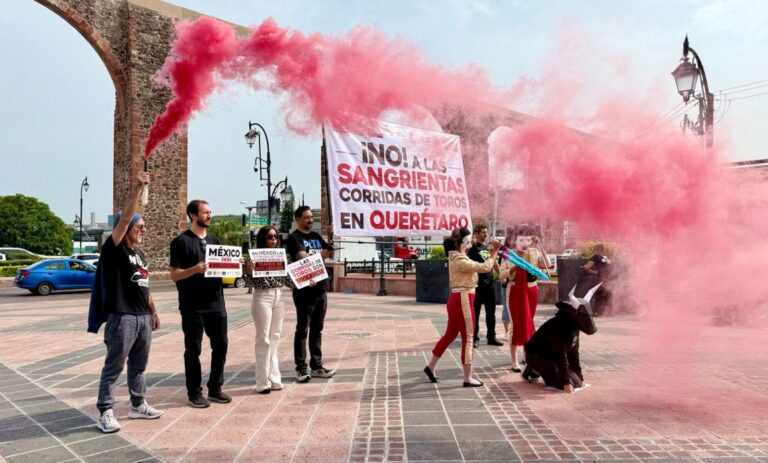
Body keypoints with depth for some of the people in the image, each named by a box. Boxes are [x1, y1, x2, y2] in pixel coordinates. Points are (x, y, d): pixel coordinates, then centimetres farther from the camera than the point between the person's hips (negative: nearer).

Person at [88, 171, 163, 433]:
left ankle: (138, 405, 27)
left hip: (143, 317, 8)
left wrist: (153, 312, 21)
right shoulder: (114, 249, -8)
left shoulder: (139, 253, 15)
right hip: (122, 317, -8)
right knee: (114, 366, -1)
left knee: (138, 365, 16)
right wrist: (138, 189, -29)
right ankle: (105, 413, 6)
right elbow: (125, 218, -23)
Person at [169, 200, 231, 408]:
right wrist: (195, 269, -26)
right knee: (193, 349, 4)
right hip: (193, 306, -6)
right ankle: (194, 393, 15)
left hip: (216, 303, 6)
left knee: (220, 345, 9)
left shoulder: (214, 239, 14)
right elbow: (174, 274, -10)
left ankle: (215, 389, 23)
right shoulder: (181, 241, -5)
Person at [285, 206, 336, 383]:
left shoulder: (316, 236, 16)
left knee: (317, 329, 12)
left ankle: (316, 366, 19)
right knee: (302, 330, -1)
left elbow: (329, 253, 16)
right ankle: (301, 368, 5)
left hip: (320, 289, 7)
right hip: (304, 290, -7)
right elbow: (304, 258, -19)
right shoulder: (294, 238, -5)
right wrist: (322, 254, -10)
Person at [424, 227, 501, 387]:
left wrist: (492, 254, 5)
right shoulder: (459, 260, -18)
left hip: (458, 299, 10)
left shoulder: (458, 257, 14)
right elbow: (485, 267, -21)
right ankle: (468, 378, 7)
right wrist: (494, 252, -10)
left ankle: (431, 366, 28)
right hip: (462, 300, -10)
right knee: (468, 338, -1)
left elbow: (477, 267, 13)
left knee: (450, 335, 19)